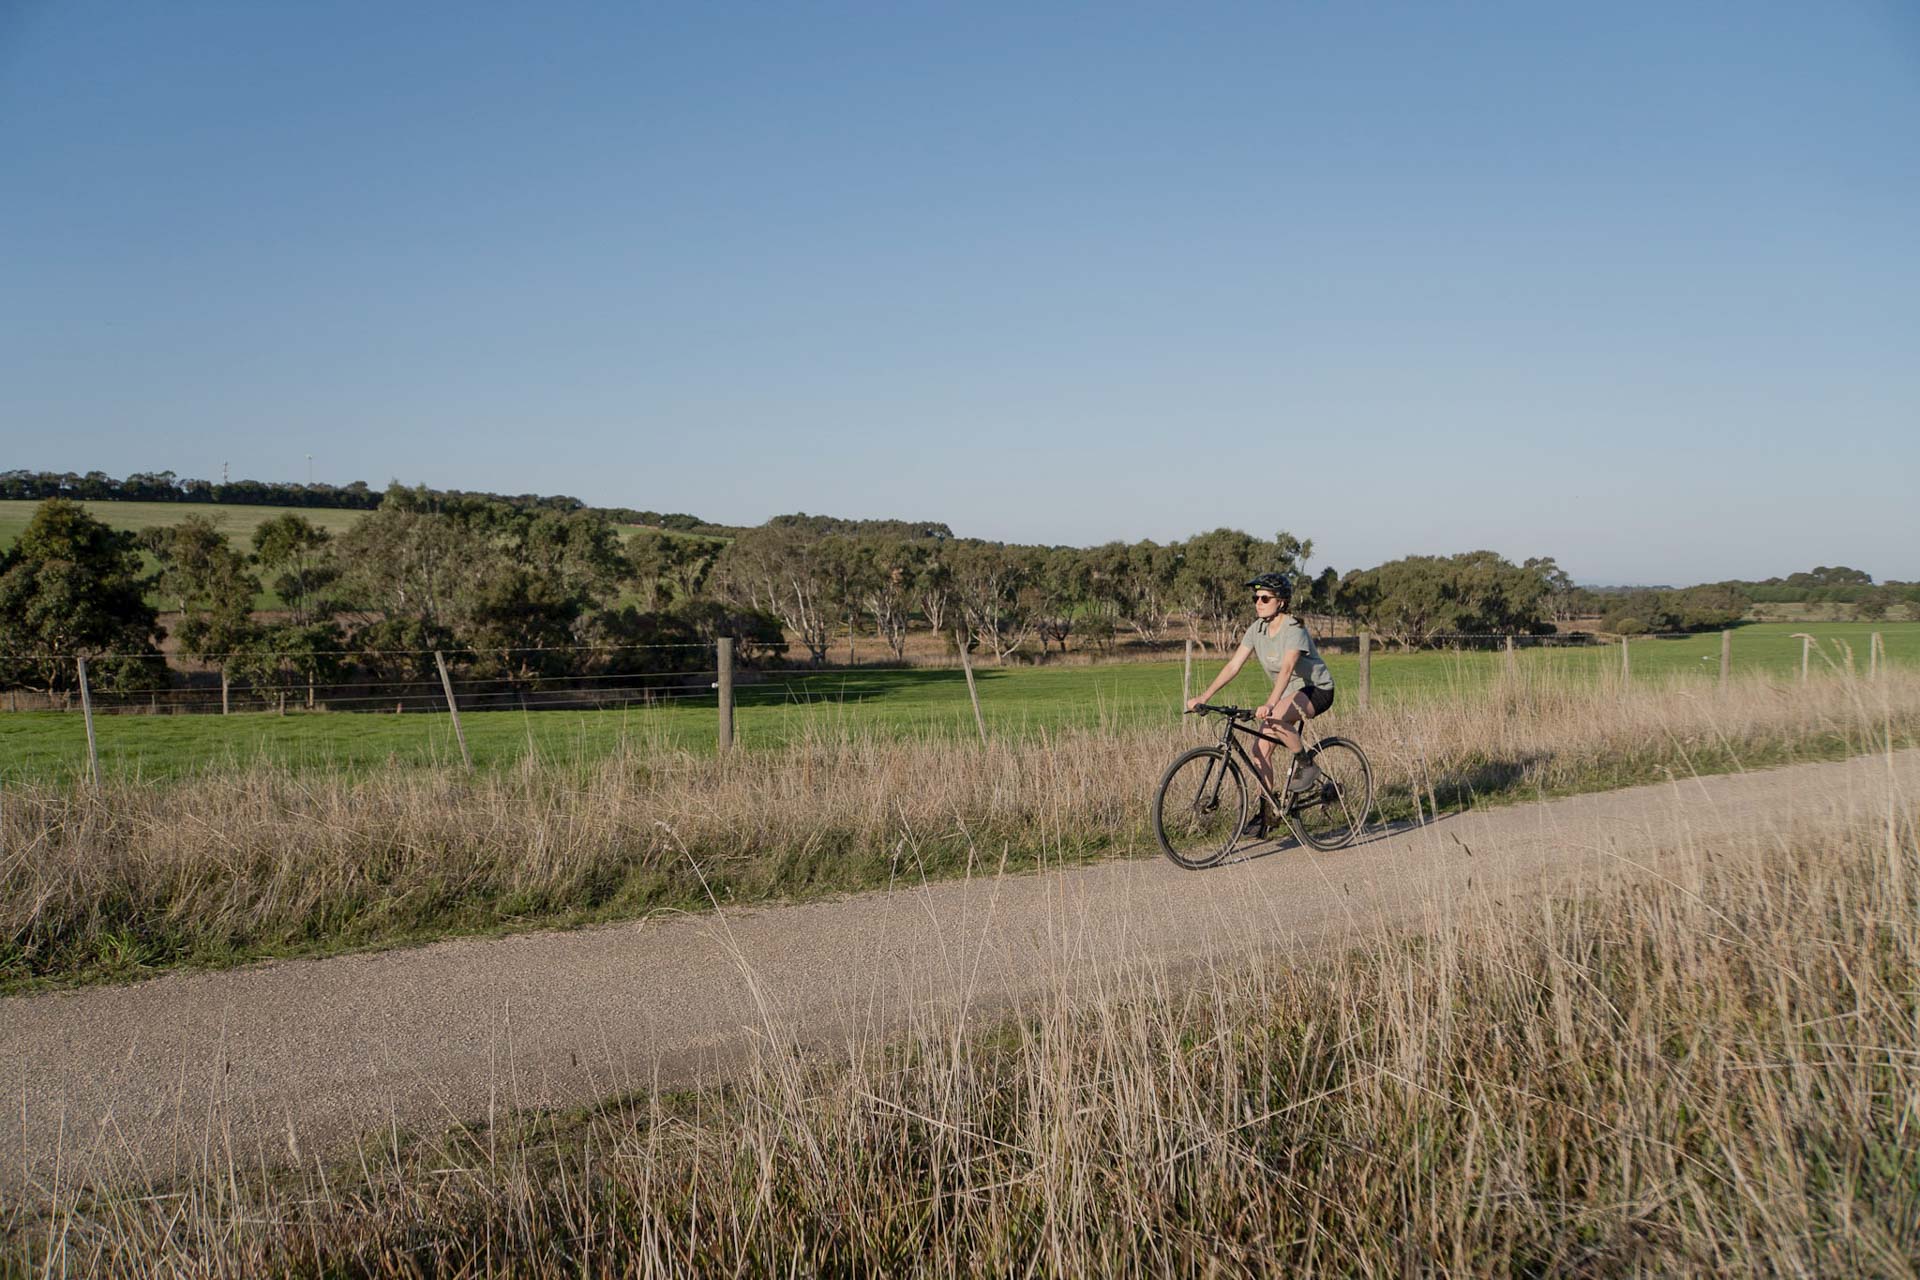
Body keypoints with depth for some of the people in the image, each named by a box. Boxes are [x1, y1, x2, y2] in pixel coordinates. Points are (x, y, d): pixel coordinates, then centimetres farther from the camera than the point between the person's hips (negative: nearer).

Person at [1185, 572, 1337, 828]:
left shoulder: (1294, 630, -24)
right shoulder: (1257, 629, -4)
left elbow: (1286, 670, -38)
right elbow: (1233, 666, -7)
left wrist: (1268, 705, -52)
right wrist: (1203, 697, -17)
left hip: (1317, 690, -7)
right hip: (1289, 693, 7)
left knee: (1274, 721, -35)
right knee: (1261, 747, -8)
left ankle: (1307, 767, -11)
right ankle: (1266, 814, 2)